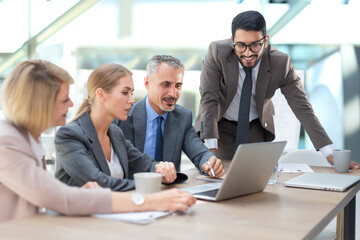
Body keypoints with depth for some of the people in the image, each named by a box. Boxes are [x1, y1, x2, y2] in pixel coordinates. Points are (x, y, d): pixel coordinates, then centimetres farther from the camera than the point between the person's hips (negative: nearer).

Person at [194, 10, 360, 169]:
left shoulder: (280, 63, -22)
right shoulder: (217, 52, -26)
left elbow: (302, 108, -18)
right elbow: (208, 100, -25)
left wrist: (330, 154, -25)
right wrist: (211, 149, -35)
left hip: (256, 127, 1)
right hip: (221, 125, -1)